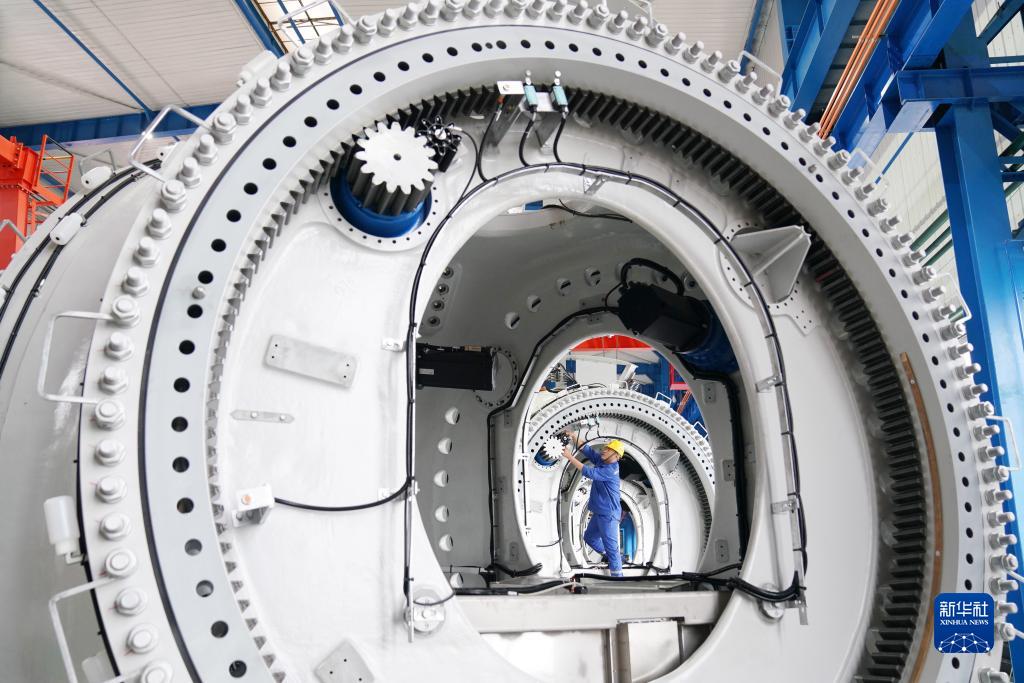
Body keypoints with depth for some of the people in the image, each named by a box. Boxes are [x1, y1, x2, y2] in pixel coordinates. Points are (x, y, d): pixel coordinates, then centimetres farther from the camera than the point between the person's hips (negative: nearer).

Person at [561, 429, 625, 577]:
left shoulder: (610, 470, -23)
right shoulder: (601, 460, 3)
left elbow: (589, 472, -32)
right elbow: (586, 449, 3)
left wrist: (570, 457, -31)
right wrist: (574, 436, -13)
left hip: (608, 514, -10)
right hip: (600, 512, 10)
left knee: (611, 546, -6)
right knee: (589, 537, 24)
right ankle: (612, 558, 39)